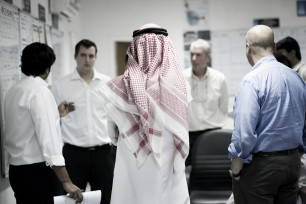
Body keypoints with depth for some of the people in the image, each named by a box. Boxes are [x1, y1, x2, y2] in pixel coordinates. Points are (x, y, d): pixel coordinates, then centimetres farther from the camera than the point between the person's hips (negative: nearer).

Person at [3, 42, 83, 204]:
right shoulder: (39, 91, -16)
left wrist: (56, 115, 25)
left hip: (16, 169, 9)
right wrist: (66, 182, -21)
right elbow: (48, 139, -22)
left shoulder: (12, 90, 11)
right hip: (35, 172, -9)